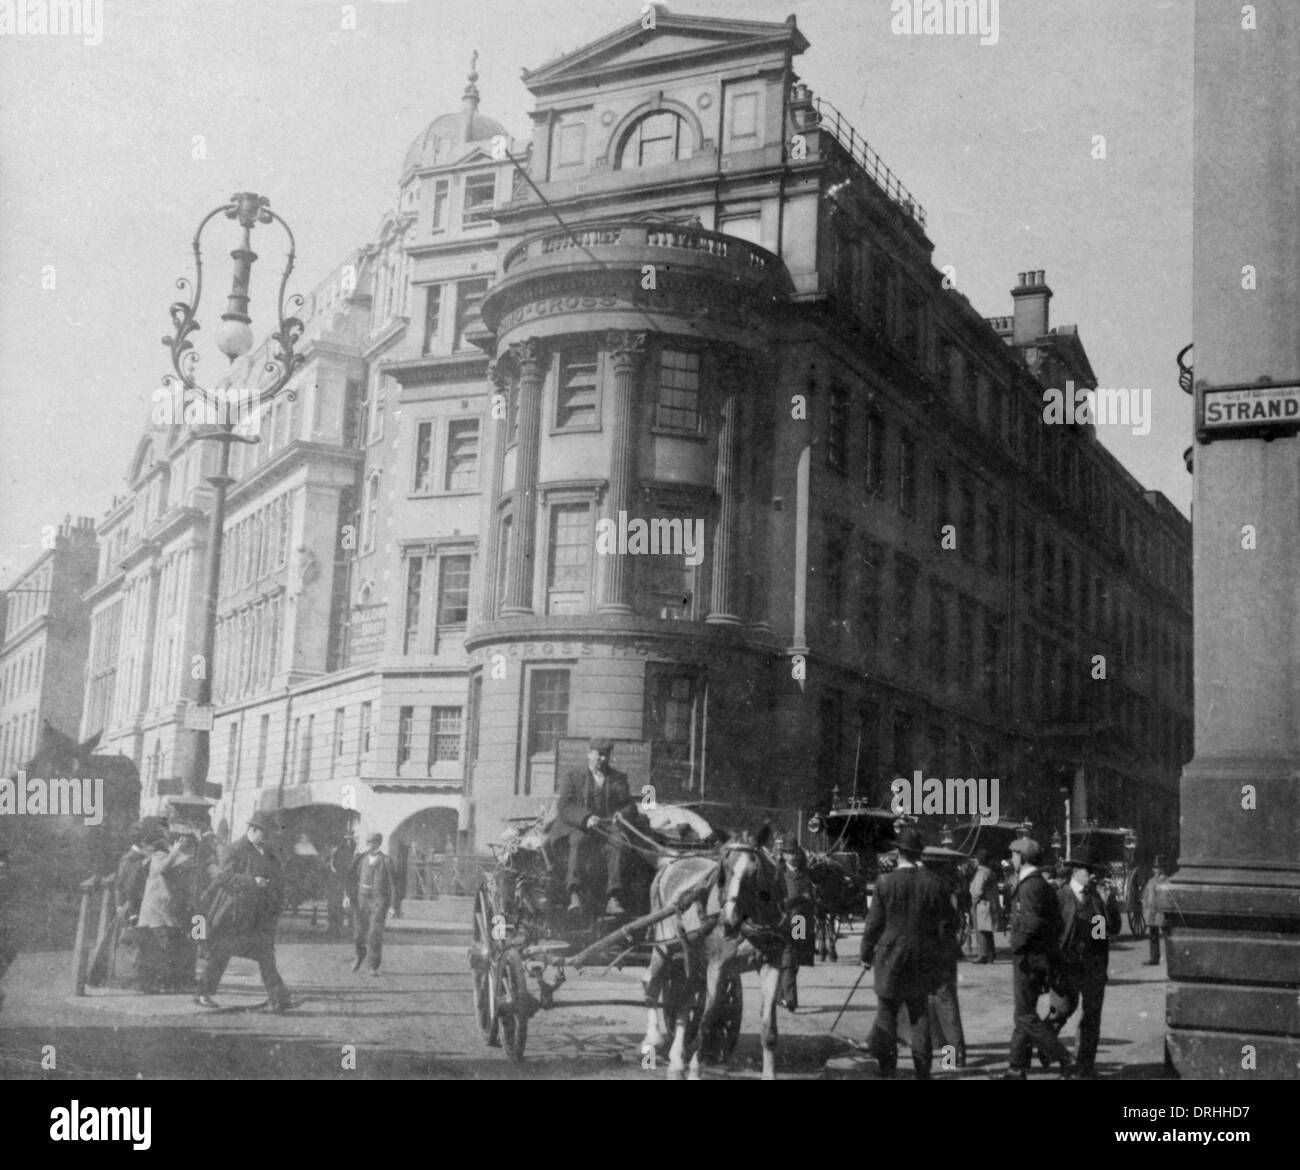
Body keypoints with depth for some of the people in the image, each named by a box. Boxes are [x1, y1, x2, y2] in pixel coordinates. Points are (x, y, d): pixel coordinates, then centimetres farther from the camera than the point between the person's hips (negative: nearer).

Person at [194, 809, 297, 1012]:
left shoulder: (266, 853, 14)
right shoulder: (235, 851, -8)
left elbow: (276, 878, 25)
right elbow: (226, 877, -17)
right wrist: (252, 881, -26)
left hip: (260, 915, 6)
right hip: (235, 912, -6)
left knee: (266, 955, 0)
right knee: (220, 953, 4)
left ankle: (279, 999, -3)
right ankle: (203, 994, 18)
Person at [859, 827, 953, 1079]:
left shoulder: (886, 883, -9)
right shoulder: (934, 884, -4)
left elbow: (874, 923, -5)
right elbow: (946, 925, 1)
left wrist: (867, 953, 6)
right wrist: (939, 957, 11)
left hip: (891, 956, -2)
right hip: (922, 960, 2)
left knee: (887, 1011, 9)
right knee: (920, 1013, 12)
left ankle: (887, 1065, 8)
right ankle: (922, 1067, 11)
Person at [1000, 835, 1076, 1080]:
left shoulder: (1031, 886, -18)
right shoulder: (1042, 884, 14)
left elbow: (1032, 922, -27)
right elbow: (1056, 923, 17)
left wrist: (1017, 945, -15)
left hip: (1029, 958, -10)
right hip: (1042, 957, 10)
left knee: (1026, 1016, -5)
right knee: (1024, 1014, 14)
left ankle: (1065, 1060, -7)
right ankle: (1018, 1069, 19)